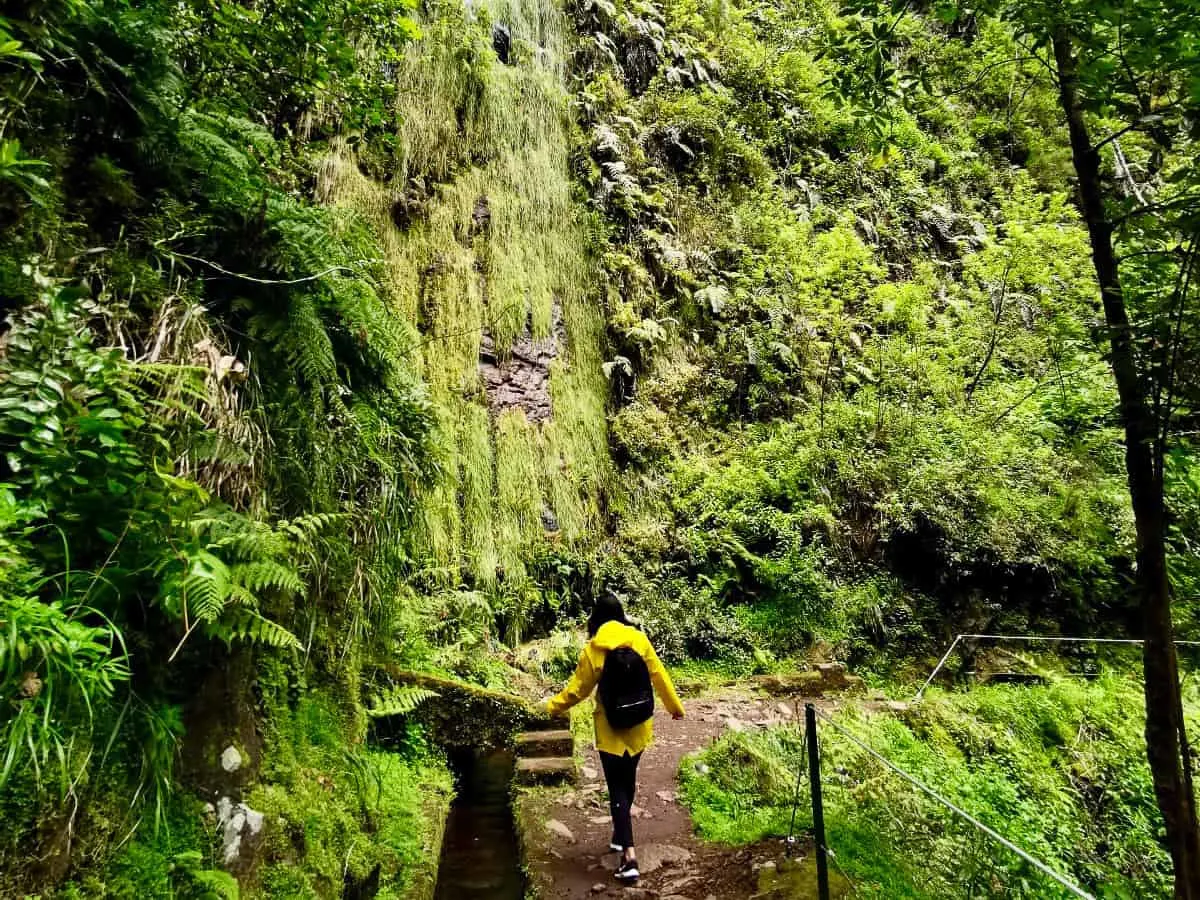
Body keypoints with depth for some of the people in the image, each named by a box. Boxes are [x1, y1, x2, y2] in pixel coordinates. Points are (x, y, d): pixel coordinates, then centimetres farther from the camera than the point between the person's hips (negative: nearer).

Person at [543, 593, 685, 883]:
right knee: (627, 780, 22)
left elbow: (577, 689, -6)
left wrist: (552, 707, 10)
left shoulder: (593, 649, -13)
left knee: (617, 788, 2)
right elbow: (658, 676, 1)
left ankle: (629, 858, -4)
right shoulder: (639, 639, -7)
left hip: (611, 728, -3)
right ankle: (620, 834, 38)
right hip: (638, 724, 4)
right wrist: (675, 706, 14)